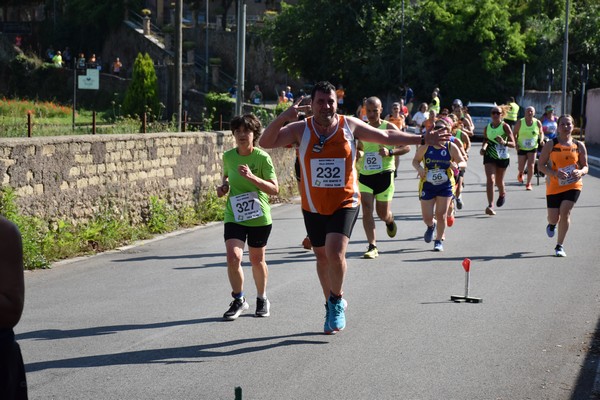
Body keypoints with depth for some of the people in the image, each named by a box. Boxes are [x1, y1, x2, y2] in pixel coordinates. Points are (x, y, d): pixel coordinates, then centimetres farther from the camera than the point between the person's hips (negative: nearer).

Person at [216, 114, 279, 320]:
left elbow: (274, 189, -15)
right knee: (233, 257, -16)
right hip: (234, 216, 2)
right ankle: (239, 300, 3)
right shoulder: (228, 156, -1)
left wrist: (252, 177, -27)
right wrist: (224, 186, 0)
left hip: (259, 217, -2)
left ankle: (262, 298, 36)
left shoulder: (262, 158, -12)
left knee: (257, 260, 13)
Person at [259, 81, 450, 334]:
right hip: (313, 206, 2)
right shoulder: (300, 130, -6)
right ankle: (331, 305, 35)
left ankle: (336, 301, 5)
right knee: (322, 256, 14)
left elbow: (387, 137, 6)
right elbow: (266, 143, -14)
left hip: (345, 203, -2)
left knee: (335, 253, -19)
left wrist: (424, 139, 4)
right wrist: (283, 118, -30)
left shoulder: (350, 126, -3)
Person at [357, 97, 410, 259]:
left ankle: (390, 221, 45)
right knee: (366, 208, -12)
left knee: (383, 213, 6)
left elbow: (406, 147, -2)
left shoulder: (389, 127, -3)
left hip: (384, 174, -3)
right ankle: (372, 247, -11)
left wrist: (390, 152, -19)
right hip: (365, 174, 3)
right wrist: (358, 154, 1)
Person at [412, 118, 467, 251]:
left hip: (445, 186, 0)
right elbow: (415, 161, 4)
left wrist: (457, 165, -24)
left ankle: (439, 241, 18)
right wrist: (419, 168, -18)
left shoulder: (451, 147, -6)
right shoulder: (425, 146, -6)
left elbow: (464, 163, -1)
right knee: (427, 217, 2)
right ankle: (431, 226, 38)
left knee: (441, 215, -1)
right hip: (427, 185, 0)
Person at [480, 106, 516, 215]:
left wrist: (504, 142, -34)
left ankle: (502, 194, 51)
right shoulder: (487, 127, 1)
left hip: (502, 157, -1)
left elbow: (513, 144, -14)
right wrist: (483, 147, -3)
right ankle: (490, 206, -23)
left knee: (499, 181, 15)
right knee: (490, 180, -16)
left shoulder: (505, 126, -10)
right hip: (489, 157, 1)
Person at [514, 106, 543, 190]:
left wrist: (541, 139, -9)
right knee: (521, 167, 2)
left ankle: (528, 184, 2)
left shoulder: (537, 123, -3)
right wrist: (516, 143, -14)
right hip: (521, 148, -1)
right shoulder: (520, 122, -7)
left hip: (533, 148, 1)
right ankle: (520, 174, 40)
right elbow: (515, 134, -1)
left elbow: (541, 133, 10)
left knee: (531, 166, -11)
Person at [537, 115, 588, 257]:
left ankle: (559, 246, 0)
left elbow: (585, 167, 7)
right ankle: (552, 224, 45)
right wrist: (555, 173, -22)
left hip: (573, 185, 0)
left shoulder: (579, 146, 1)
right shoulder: (550, 145, -5)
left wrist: (580, 172, -18)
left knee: (565, 213, -16)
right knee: (554, 218, 3)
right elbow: (541, 165, -5)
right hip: (554, 186, 0)